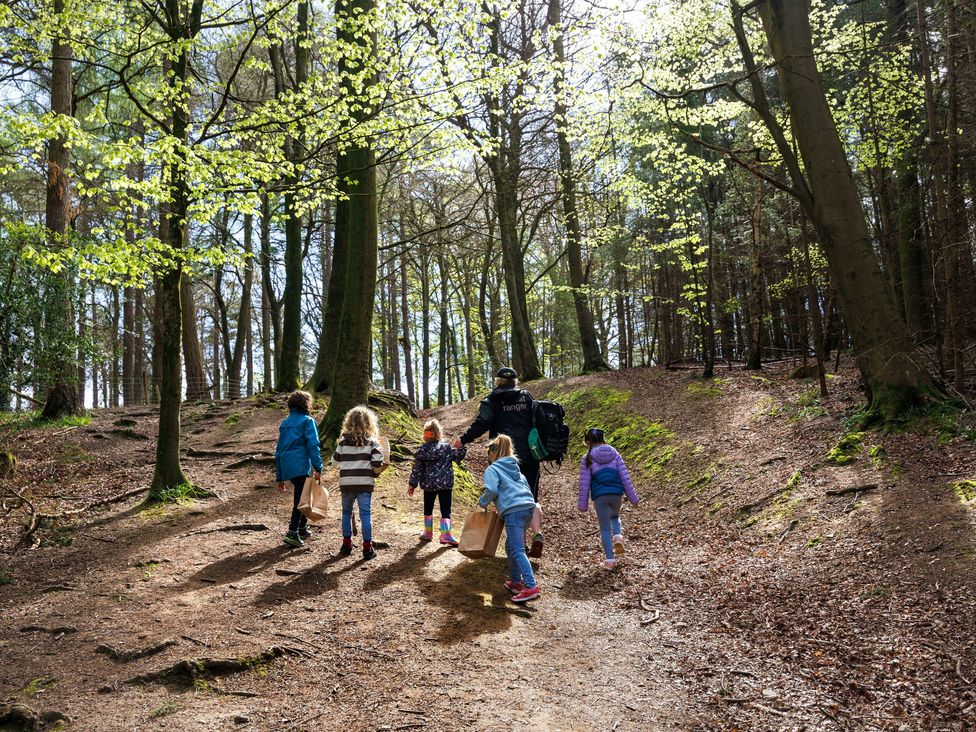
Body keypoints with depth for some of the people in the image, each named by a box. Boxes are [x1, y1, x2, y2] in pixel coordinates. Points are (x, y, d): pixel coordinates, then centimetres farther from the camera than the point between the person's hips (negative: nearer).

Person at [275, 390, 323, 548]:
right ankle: (292, 532, -14)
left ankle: (302, 528, 27)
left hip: (286, 467, 7)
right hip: (301, 466, -7)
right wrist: (318, 468, -14)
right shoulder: (307, 421, -1)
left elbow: (279, 450, 19)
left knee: (302, 495, 21)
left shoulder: (284, 423, 19)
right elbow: (313, 445, -13)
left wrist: (279, 477, 22)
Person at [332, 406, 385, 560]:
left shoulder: (343, 441, 1)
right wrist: (373, 473, 9)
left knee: (346, 512, 16)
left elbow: (335, 461, 10)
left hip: (346, 483, 2)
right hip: (365, 483, -2)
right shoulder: (372, 442, -4)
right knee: (365, 514, 2)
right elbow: (378, 464, -11)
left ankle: (347, 544, 22)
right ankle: (368, 548, 3)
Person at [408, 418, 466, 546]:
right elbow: (458, 456, 3)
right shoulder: (447, 448, -3)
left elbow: (417, 469, -2)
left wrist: (412, 484, 3)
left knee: (428, 509, 18)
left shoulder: (422, 450, -3)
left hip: (429, 485, 1)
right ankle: (446, 535, -8)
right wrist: (462, 447, 15)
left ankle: (428, 532, 27)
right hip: (445, 484, -1)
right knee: (445, 510, 0)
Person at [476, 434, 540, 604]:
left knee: (517, 551, -13)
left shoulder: (492, 469, 4)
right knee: (511, 547, 23)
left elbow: (491, 490, -12)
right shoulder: (515, 469, 27)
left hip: (514, 511, -9)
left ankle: (531, 587, -24)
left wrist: (482, 502, 8)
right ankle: (516, 581, 28)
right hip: (529, 507, 9)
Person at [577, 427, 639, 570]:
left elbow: (584, 483, -1)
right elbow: (625, 477, 5)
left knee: (605, 529, 9)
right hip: (616, 493, 2)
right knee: (615, 517, 31)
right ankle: (617, 536, 3)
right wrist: (632, 497, 11)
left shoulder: (587, 459, 0)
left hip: (599, 496, -2)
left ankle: (610, 559, 7)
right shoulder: (614, 454, 7)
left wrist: (583, 505, 5)